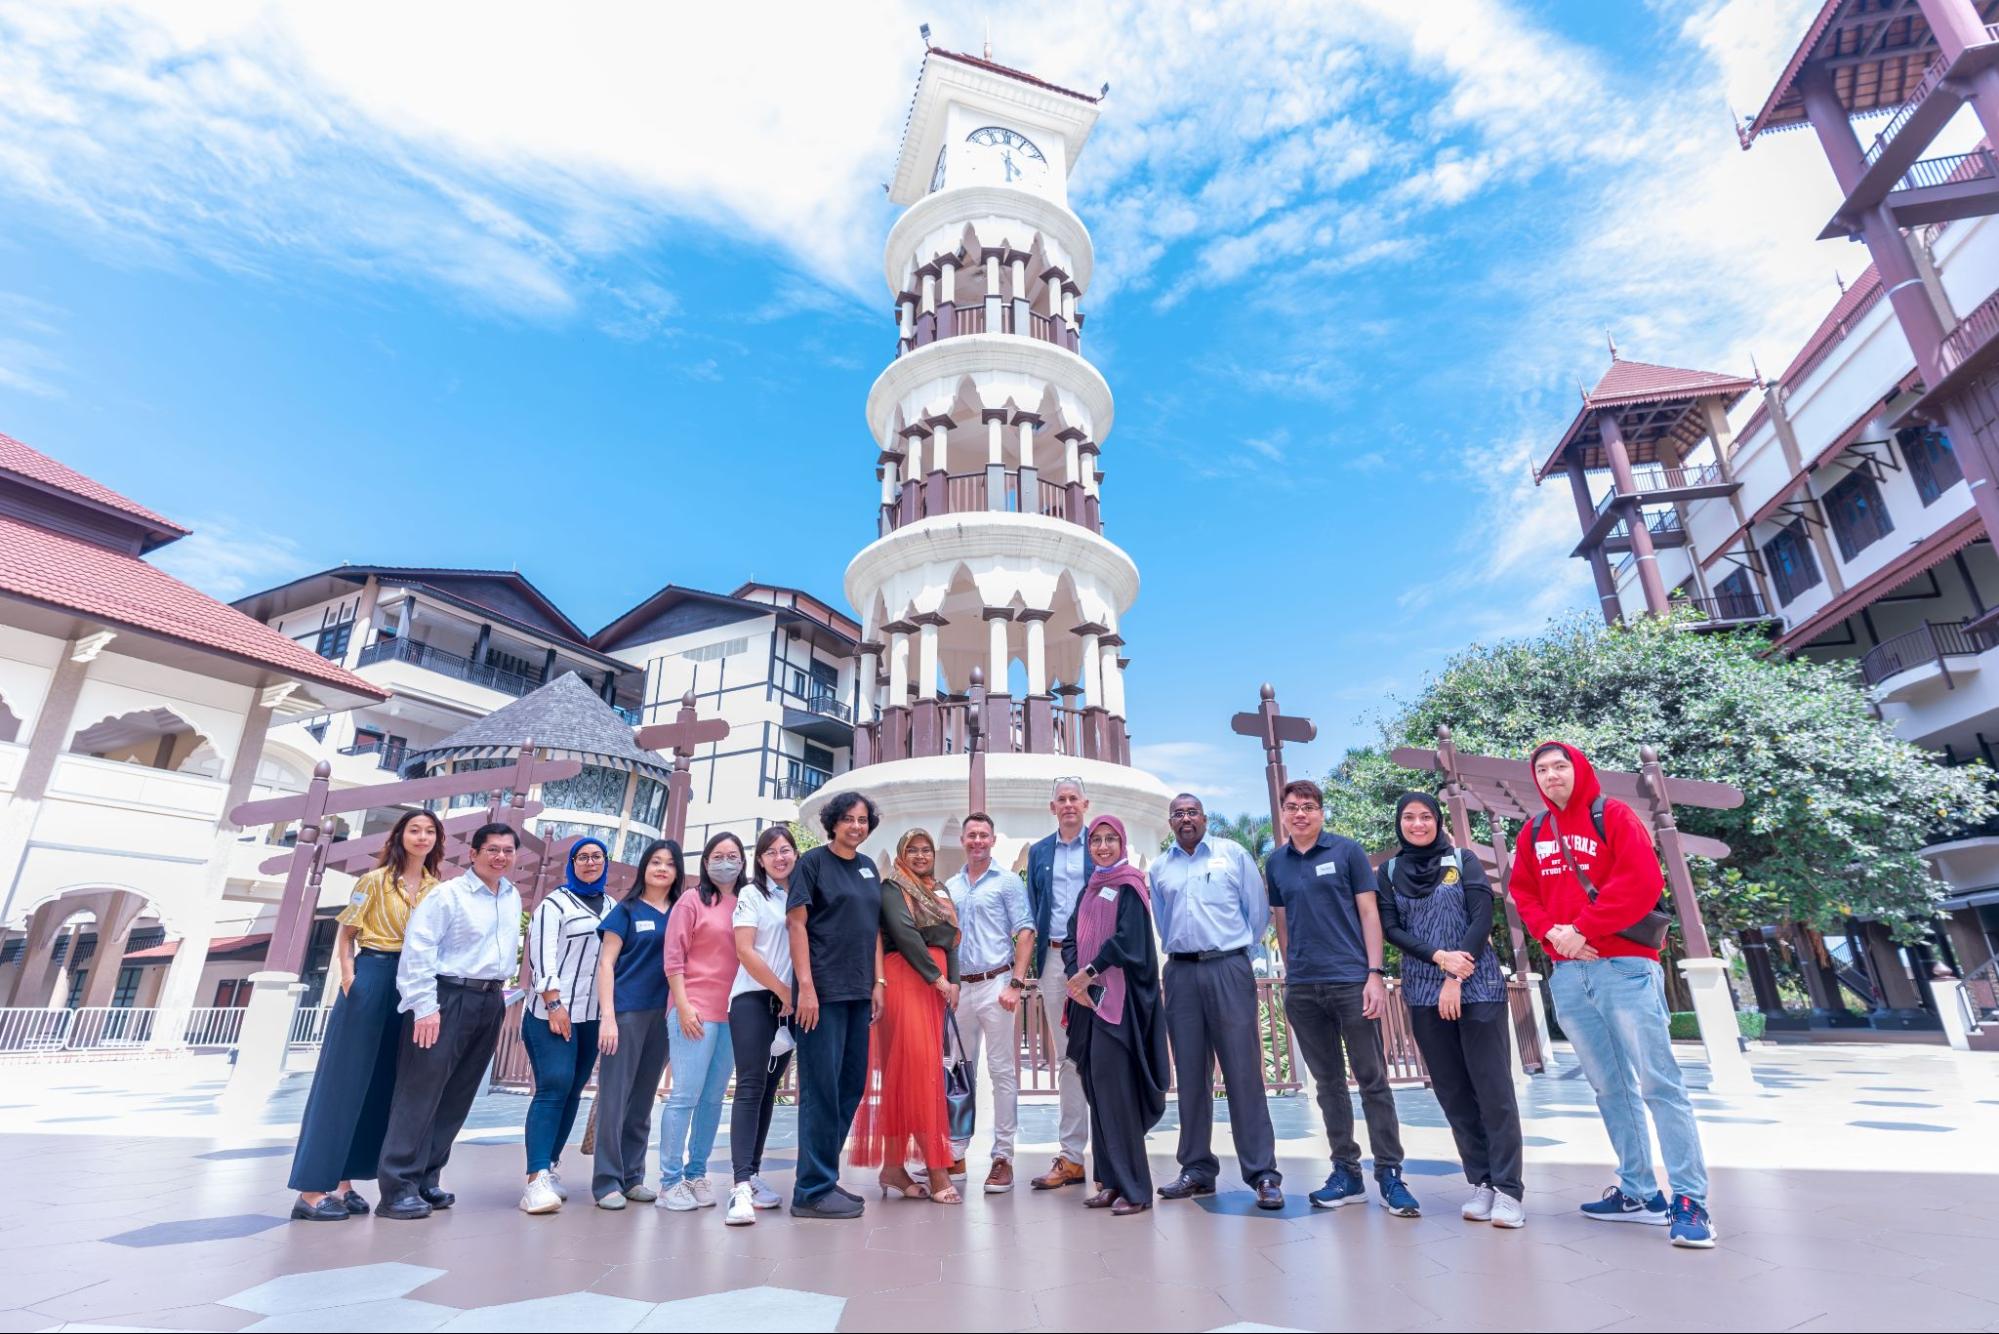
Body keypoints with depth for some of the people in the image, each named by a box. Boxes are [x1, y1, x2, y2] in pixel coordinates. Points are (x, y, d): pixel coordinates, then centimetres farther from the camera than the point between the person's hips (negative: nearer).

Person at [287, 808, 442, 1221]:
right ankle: (311, 1191, 3)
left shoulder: (438, 889, 9)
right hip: (371, 977, -5)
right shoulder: (375, 880, -3)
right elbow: (345, 933, 0)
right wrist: (348, 977, -11)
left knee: (379, 1085, 8)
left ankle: (343, 1183, 18)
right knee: (343, 1079, -3)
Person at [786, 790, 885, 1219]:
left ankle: (824, 1176, 25)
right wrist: (805, 986, -16)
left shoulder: (868, 868, 13)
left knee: (851, 1086, 12)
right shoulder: (813, 862, -5)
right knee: (822, 1088, -2)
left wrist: (877, 982, 10)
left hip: (858, 992, 7)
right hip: (823, 990, -7)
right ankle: (812, 1191, 9)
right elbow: (797, 923, -10)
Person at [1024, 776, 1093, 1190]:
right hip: (1054, 958, 4)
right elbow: (1033, 911, 13)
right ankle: (1071, 1155, 17)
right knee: (1066, 1058, 10)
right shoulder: (1038, 852, 13)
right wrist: (1033, 964, 6)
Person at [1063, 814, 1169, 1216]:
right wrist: (1074, 977, -6)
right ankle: (1112, 1182, 15)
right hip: (1088, 997, 7)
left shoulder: (1130, 886, -3)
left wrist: (1088, 972, -11)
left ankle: (1135, 1188, -1)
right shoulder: (1088, 891, 17)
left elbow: (1127, 938, -13)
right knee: (1097, 1088, 7)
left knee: (1115, 1087, -9)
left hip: (1119, 996, -7)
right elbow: (1071, 939, 11)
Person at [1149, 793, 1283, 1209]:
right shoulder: (1160, 867, 12)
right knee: (1191, 1074, 8)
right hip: (1181, 973, 3)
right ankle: (1197, 1170, 17)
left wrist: (1235, 949, 9)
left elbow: (1259, 909, 4)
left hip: (1228, 968, -3)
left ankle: (1263, 1174, 3)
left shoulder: (1233, 854, 3)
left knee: (1243, 1072, -4)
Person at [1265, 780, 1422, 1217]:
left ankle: (1390, 1174, 13)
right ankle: (1346, 1172, 21)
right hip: (1302, 989, 3)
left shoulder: (1347, 851, -1)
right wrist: (1290, 973, 12)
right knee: (1328, 1082, 11)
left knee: (1373, 1080, 2)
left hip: (1351, 981, -3)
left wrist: (1375, 974, -9)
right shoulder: (1275, 863, 9)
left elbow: (1369, 913, -2)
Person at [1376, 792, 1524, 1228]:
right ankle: (1481, 1184, 16)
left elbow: (1482, 919, -5)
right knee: (1453, 1092, 6)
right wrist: (1439, 957, -14)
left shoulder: (1463, 860, 4)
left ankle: (1507, 1189, 4)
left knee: (1493, 1089, -3)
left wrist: (1456, 980, -12)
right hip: (1424, 994, 2)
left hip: (1478, 987, -2)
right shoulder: (1389, 871, 8)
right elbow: (1391, 929, 1)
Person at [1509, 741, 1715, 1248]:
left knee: (1659, 1083, -4)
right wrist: (1549, 931, -6)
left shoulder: (1614, 816, -3)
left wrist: (1583, 928, -15)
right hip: (1567, 973, 5)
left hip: (1624, 966, -5)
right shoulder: (1533, 832, 12)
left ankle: (1690, 1200, 3)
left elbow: (1642, 881, -13)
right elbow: (1522, 891, 13)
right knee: (1609, 1087, 11)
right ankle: (1639, 1193, 20)